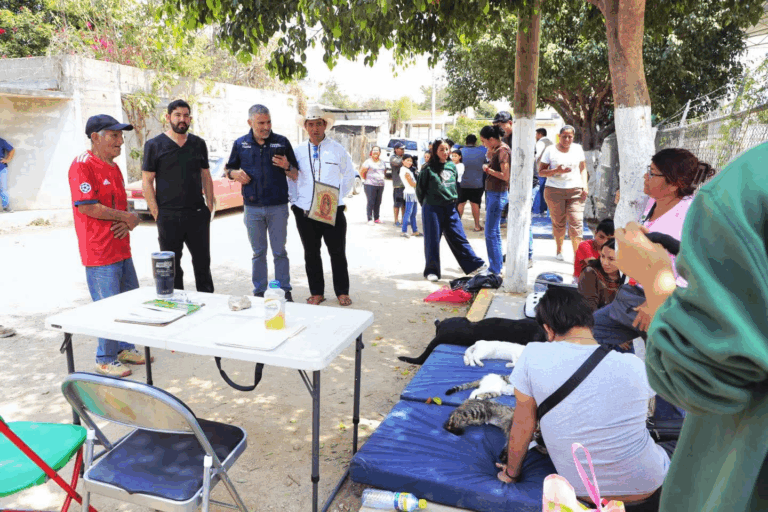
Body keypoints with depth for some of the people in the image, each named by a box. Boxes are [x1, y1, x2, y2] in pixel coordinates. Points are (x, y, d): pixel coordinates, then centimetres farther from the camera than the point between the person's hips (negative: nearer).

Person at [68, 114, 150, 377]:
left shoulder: (113, 167, 15)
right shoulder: (82, 166, -13)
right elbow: (87, 206, -20)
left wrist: (128, 222, -3)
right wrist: (127, 217, -12)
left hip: (121, 248, 9)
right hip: (100, 253, -9)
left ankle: (124, 348, 33)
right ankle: (105, 360, 16)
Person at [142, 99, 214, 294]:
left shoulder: (198, 144, 10)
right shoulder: (154, 145, -1)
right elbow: (147, 182, -2)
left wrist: (209, 206, 5)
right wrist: (157, 214, -9)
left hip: (198, 214, 3)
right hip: (169, 217, -3)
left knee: (203, 263, 11)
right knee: (172, 266, 7)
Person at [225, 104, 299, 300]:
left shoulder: (282, 142, 3)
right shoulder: (240, 144, 7)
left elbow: (296, 176, 5)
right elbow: (229, 170, 16)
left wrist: (287, 166, -16)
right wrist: (235, 173, -6)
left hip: (278, 207, -1)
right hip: (252, 208, 2)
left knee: (279, 252, 4)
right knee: (258, 253, 10)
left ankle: (285, 292, 14)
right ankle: (259, 292, 20)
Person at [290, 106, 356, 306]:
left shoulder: (337, 149, 3)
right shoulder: (298, 152, 7)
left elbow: (349, 176, 10)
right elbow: (291, 179, 14)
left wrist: (339, 196, 1)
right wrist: (294, 202, 4)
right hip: (304, 212, 2)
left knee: (338, 253, 5)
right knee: (311, 254, 9)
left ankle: (342, 292, 19)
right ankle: (316, 293, 22)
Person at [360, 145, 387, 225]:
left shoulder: (382, 162, 15)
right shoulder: (368, 161, -4)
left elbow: (385, 171, 28)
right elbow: (361, 172, -3)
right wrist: (366, 179, 0)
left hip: (380, 185, 6)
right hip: (370, 185, -6)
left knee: (378, 203, 8)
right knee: (370, 202, -7)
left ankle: (376, 218, 17)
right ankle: (370, 219, -3)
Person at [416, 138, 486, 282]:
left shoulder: (452, 166, 8)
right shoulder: (429, 168, -7)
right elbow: (420, 188, 2)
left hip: (450, 208, 4)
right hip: (432, 209, -4)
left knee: (459, 237, 7)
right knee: (432, 240, 4)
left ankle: (474, 265, 12)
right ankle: (432, 271, 15)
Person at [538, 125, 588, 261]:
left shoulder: (578, 149, 11)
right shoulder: (550, 150, 2)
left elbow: (583, 169, 17)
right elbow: (541, 172, -1)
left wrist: (585, 185, 4)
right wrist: (557, 171, -17)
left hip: (576, 190, 2)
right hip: (555, 191, -1)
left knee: (576, 222, -9)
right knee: (558, 222, 4)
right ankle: (559, 250, 24)